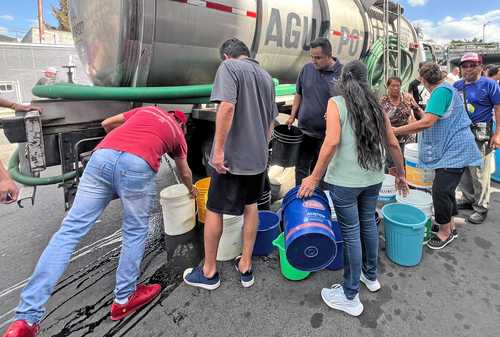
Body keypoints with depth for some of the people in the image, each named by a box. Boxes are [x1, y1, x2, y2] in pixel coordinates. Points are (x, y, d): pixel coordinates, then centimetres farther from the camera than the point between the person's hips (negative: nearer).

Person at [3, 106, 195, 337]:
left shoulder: (146, 109, 35)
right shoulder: (178, 134, 30)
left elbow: (106, 124, 37)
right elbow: (185, 173, 43)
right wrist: (191, 191, 64)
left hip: (102, 156, 3)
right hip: (138, 166, -3)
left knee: (70, 229, 3)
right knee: (135, 233, 16)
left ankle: (26, 318, 6)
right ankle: (124, 299, 26)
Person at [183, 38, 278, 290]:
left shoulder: (229, 67, -7)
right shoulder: (266, 76, 14)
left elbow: (227, 107, -23)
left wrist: (219, 149, -21)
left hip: (232, 156, -7)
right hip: (258, 155, 7)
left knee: (214, 210, 8)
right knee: (251, 206, 19)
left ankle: (209, 272, 22)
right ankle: (245, 266, 27)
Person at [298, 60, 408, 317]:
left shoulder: (336, 104, -5)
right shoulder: (375, 105, 10)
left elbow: (332, 143, -18)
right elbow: (393, 144, 10)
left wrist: (314, 178, -13)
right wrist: (400, 174, 22)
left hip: (345, 179, -5)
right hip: (373, 177, 6)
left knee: (351, 232, 3)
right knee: (368, 222, 22)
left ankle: (350, 298, 18)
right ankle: (371, 276, 42)